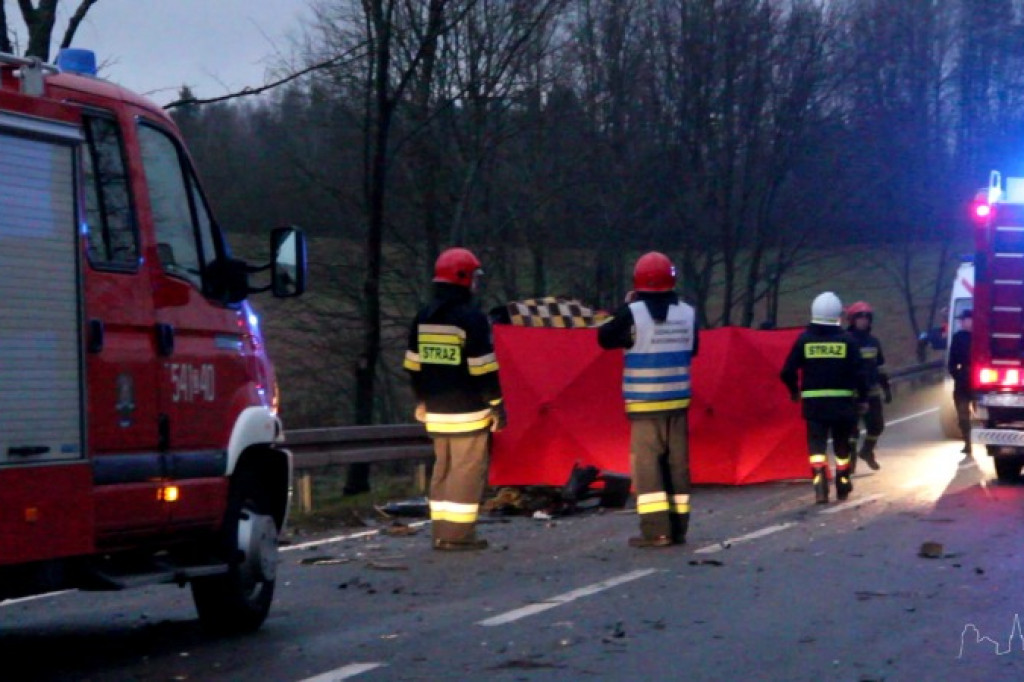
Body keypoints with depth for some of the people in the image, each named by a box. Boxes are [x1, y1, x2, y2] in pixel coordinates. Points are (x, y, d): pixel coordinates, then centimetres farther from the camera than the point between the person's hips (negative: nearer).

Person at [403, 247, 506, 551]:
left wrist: (421, 400, 26)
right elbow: (484, 369, -14)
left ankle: (441, 531, 14)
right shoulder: (472, 318, -13)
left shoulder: (423, 318, 10)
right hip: (468, 412, -7)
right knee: (467, 471, -3)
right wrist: (497, 405, -7)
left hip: (436, 412, 7)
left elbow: (413, 365, 16)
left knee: (443, 469, 14)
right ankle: (458, 534, -5)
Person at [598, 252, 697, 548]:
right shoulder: (687, 313, 2)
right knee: (677, 464, 9)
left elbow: (605, 338, 2)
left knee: (646, 463, -3)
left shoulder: (633, 313, -12)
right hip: (677, 401, 4)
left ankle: (656, 530, -10)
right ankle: (678, 528, 13)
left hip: (644, 402, -4)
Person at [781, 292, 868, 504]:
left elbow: (788, 371, -3)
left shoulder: (804, 340, -3)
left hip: (813, 401, 0)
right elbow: (858, 373, -8)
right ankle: (843, 484, 28)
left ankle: (819, 479, -23)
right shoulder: (847, 340, -5)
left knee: (817, 444, 0)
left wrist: (794, 390, 16)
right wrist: (862, 398, 4)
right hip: (842, 401, 1)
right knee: (842, 443, 17)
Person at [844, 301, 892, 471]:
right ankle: (851, 458, 8)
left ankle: (867, 452, 31)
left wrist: (886, 388, 16)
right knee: (851, 426, -5)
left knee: (876, 424, 9)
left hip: (871, 391, 6)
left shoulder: (873, 341, 11)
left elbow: (880, 366, 18)